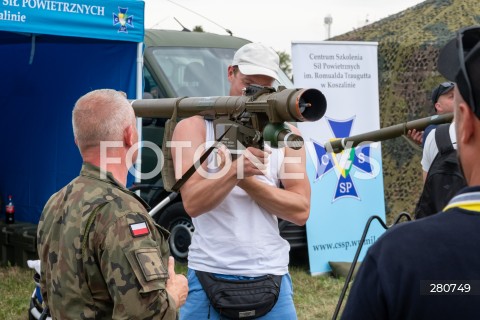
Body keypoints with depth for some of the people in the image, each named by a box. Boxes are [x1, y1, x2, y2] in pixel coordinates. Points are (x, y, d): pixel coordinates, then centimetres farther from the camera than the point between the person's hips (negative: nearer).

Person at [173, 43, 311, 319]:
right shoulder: (194, 127, 0)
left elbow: (301, 211, -4)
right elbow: (193, 203, -12)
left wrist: (245, 179, -14)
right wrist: (236, 170, -26)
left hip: (271, 278, 2)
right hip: (211, 277, -2)